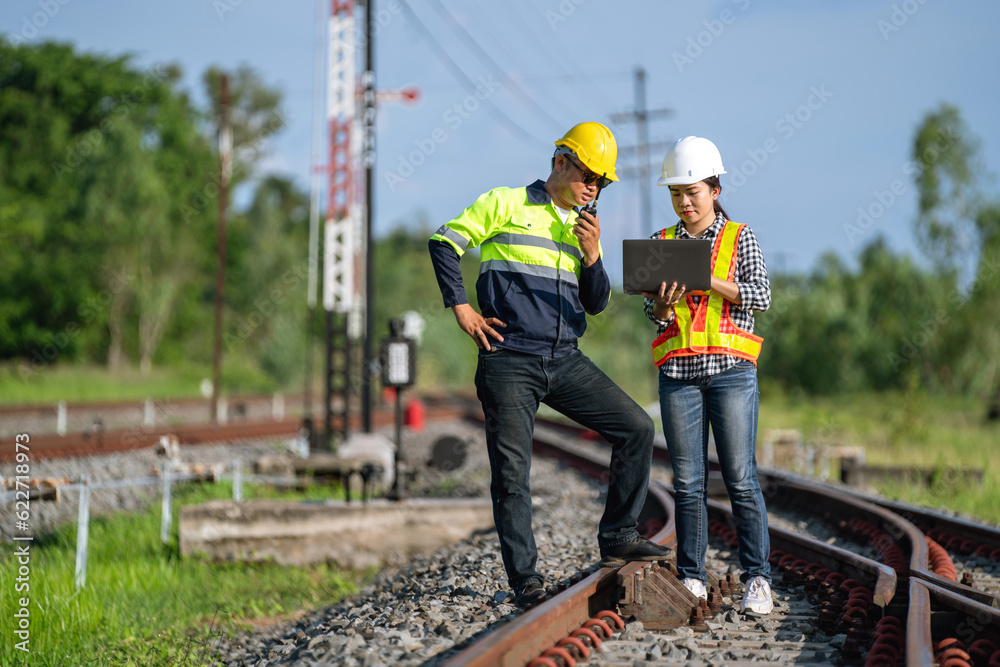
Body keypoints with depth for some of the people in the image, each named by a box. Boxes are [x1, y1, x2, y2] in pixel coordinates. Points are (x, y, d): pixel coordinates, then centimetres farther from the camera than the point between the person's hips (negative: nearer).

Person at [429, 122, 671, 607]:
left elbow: (596, 304, 12)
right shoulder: (506, 205, 1)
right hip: (509, 362, -5)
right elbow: (444, 241, 0)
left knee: (637, 427, -3)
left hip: (566, 362, 5)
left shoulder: (583, 228, 17)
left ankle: (617, 537, 6)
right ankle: (524, 580, 3)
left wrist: (591, 255, -5)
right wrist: (461, 307, -6)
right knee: (512, 472, -5)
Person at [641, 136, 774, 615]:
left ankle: (756, 579, -3)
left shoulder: (740, 239, 6)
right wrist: (664, 303, -17)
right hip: (678, 372, 2)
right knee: (687, 481, 2)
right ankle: (691, 578, 7)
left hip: (731, 368, -2)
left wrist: (709, 279, -17)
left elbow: (760, 296, -5)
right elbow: (653, 311, 6)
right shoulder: (660, 245, 13)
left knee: (741, 478, -6)